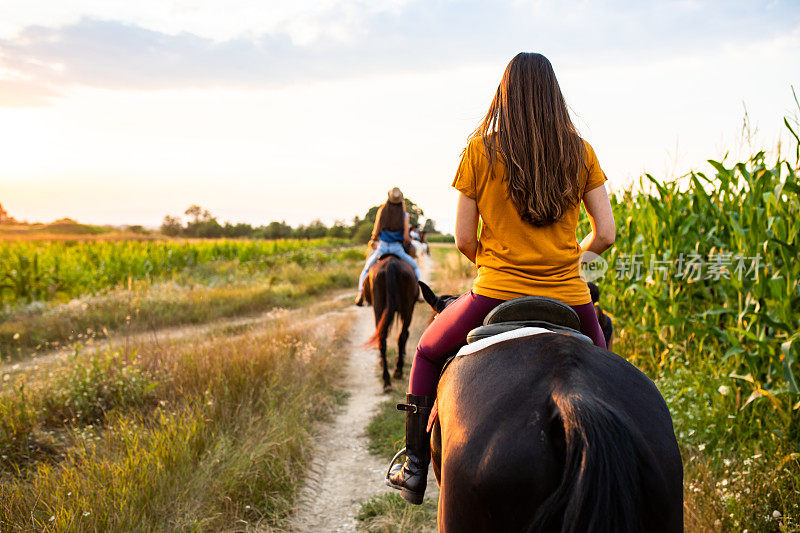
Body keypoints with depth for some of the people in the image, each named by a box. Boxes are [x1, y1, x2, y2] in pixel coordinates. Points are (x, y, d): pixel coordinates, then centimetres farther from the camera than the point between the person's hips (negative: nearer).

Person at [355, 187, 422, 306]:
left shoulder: (382, 211, -2)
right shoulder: (404, 215, -4)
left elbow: (376, 232, -3)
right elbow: (406, 237, -7)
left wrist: (373, 240, 18)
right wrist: (409, 240, 16)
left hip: (382, 247, 1)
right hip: (397, 248, -1)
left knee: (366, 269, 22)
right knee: (415, 266, 24)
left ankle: (361, 293, 5)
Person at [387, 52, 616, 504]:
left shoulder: (481, 150, -4)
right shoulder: (580, 152, 1)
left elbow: (464, 238, -3)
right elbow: (606, 234, 0)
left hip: (496, 294, -2)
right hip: (569, 297, 2)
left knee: (428, 352, 24)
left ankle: (416, 470, 25)